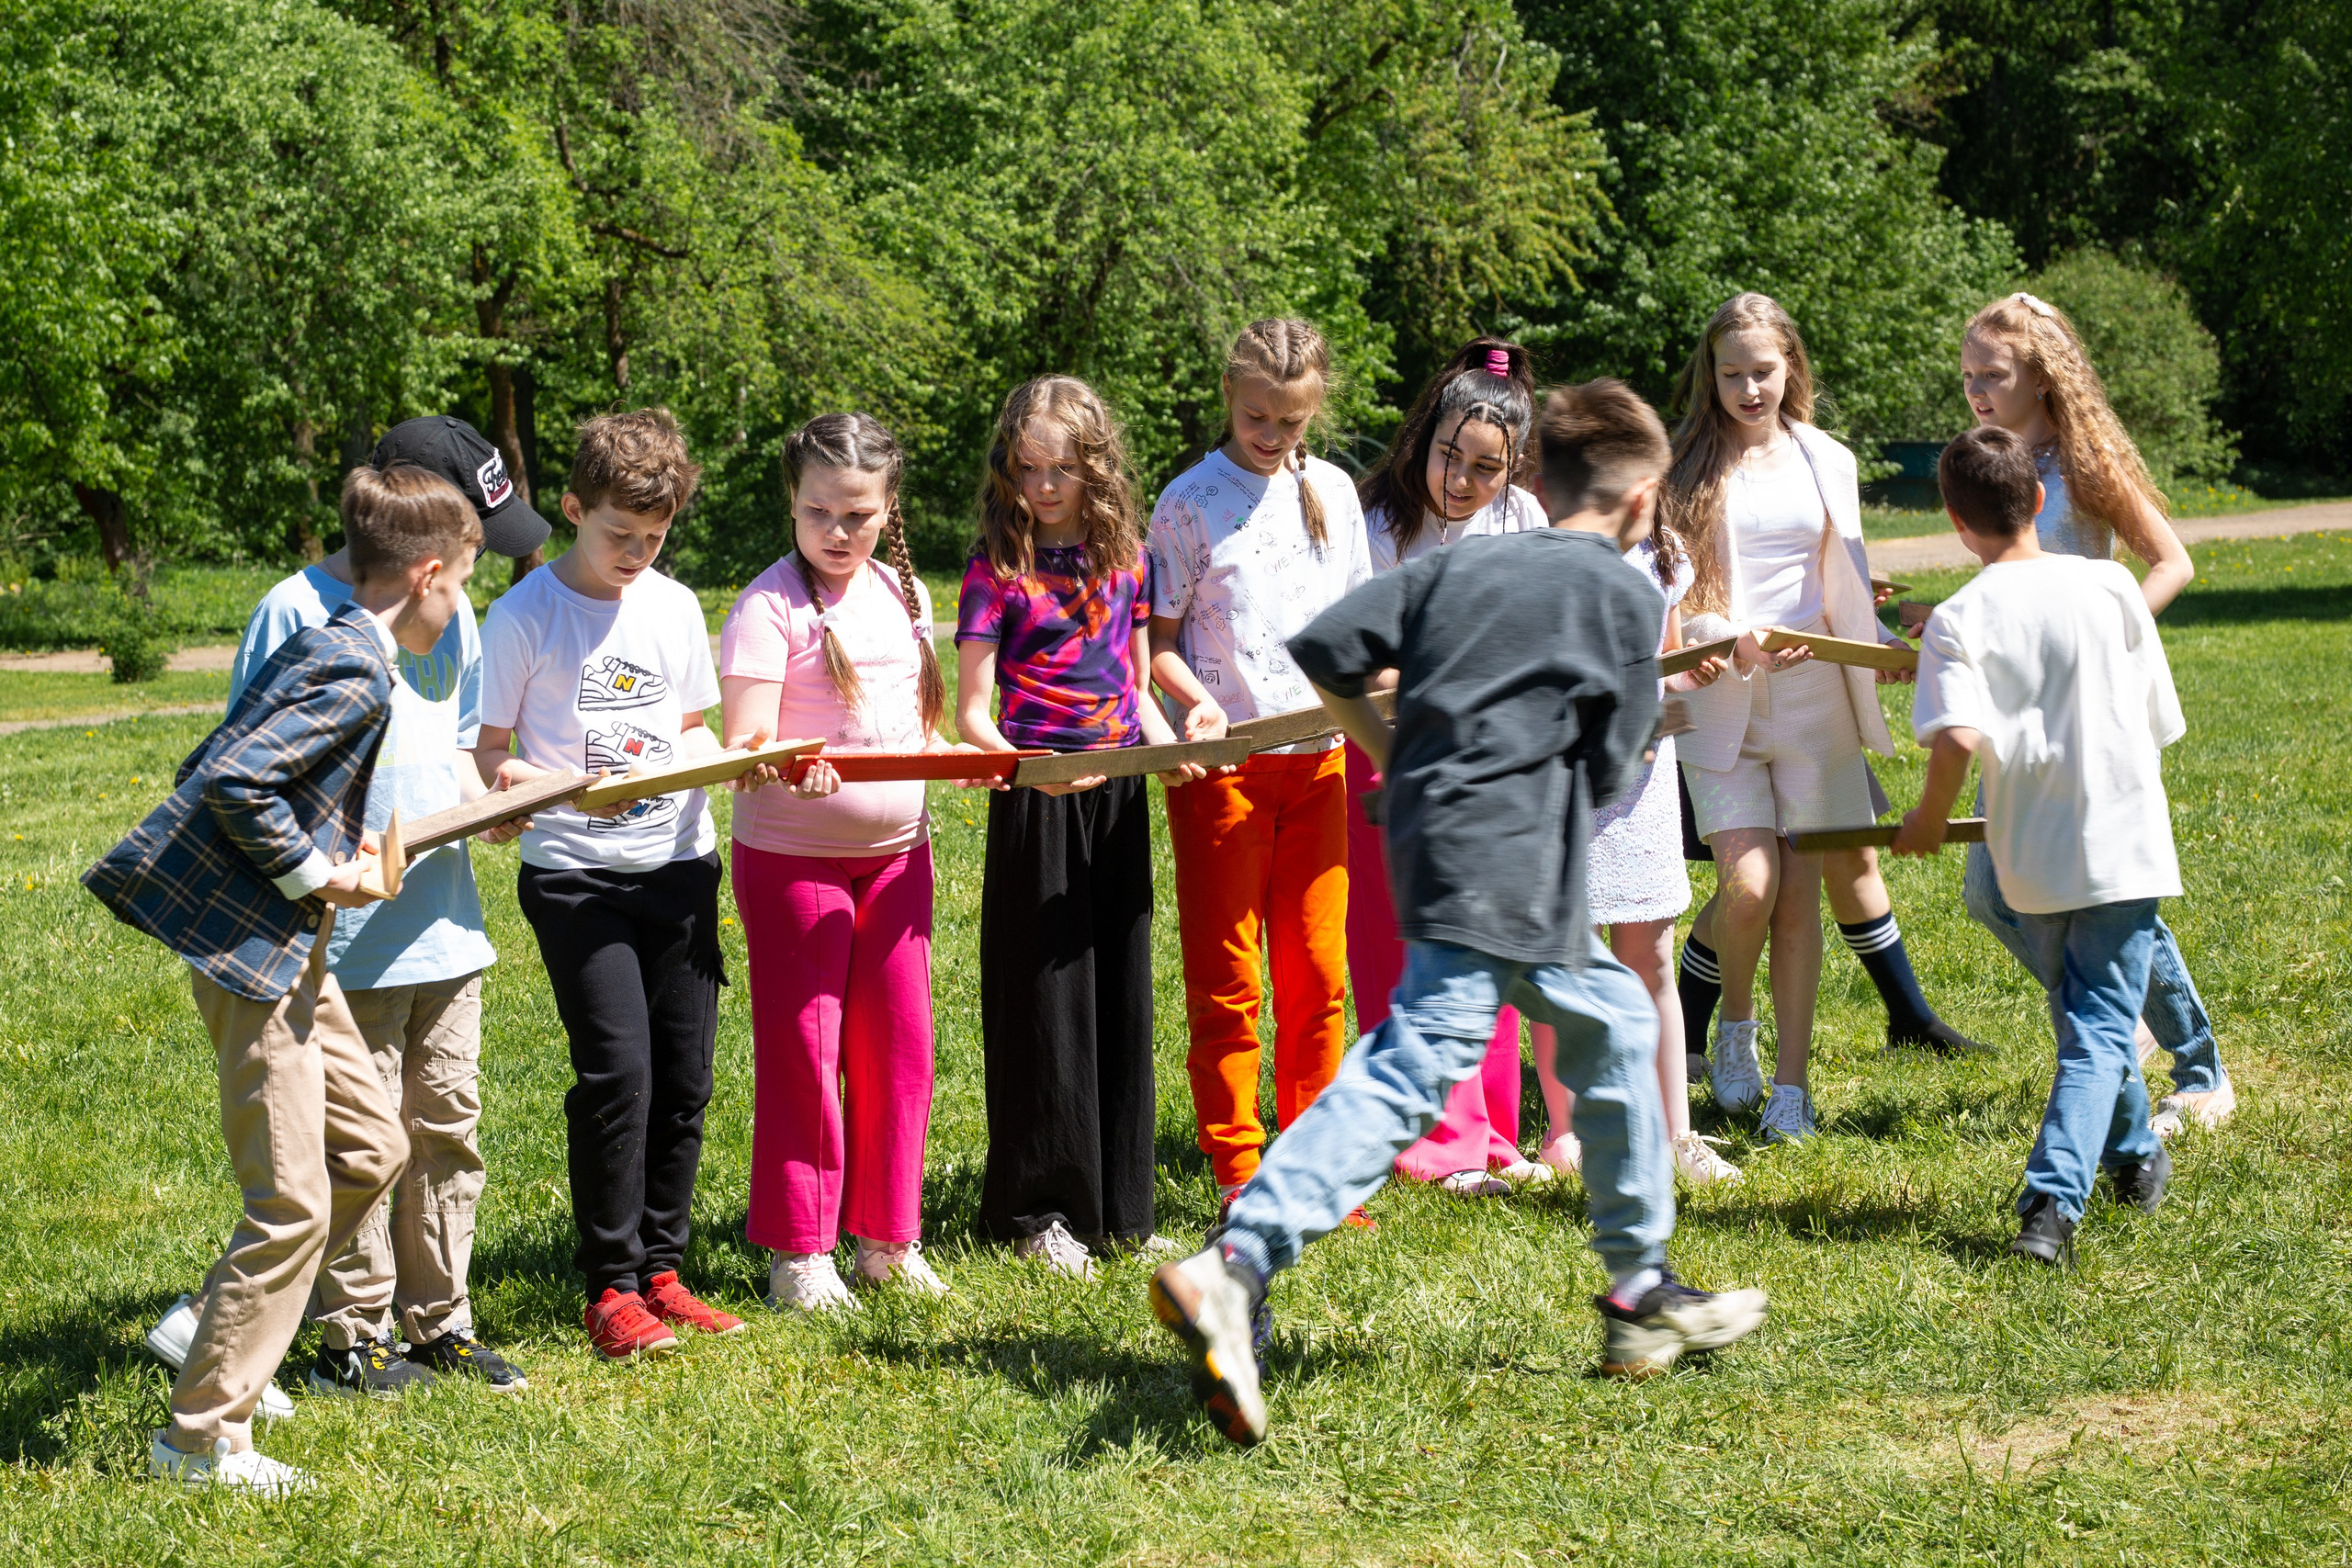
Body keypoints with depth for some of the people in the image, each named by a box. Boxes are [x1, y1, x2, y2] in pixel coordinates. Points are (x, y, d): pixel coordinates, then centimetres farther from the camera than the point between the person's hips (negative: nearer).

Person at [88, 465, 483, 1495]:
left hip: (288, 948, 10)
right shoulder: (356, 675, -18)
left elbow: (216, 767, 17)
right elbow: (233, 782, -28)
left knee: (371, 1148, 15)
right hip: (254, 947, -10)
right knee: (292, 1203, -6)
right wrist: (313, 871, -16)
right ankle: (202, 1434, 1)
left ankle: (221, 1335, 23)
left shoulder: (328, 651, 12)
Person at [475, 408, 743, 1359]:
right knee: (617, 1068, -13)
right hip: (575, 874, -5)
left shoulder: (674, 607, 8)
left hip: (678, 862, 5)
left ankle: (659, 1269, 18)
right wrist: (512, 781, -22)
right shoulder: (525, 615, -5)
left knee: (684, 1075, 4)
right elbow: (488, 752, -1)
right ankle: (610, 1288, -1)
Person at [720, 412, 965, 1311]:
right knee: (801, 1049, 0)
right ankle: (797, 1253, 10)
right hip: (793, 856, -6)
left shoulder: (904, 594, 7)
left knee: (898, 1042, 8)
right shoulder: (770, 606, -12)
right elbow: (745, 745, -20)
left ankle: (888, 1239, 20)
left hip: (895, 850, 6)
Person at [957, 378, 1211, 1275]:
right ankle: (1038, 1212, 9)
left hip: (1118, 796, 5)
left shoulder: (1126, 556, 9)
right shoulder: (998, 569, -6)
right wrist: (1013, 761, -27)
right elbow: (970, 711, -8)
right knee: (1046, 999, -1)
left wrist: (1169, 745, -1)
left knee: (1121, 993, 9)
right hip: (1038, 799, -5)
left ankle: (1117, 1207, 19)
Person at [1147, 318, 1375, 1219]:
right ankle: (1238, 1179, 7)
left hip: (1314, 756, 4)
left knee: (1317, 974, 8)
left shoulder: (1331, 492, 9)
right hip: (1221, 762, -4)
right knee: (1227, 983, 1)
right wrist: (1194, 697, -22)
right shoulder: (1191, 502, -5)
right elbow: (1157, 638, -4)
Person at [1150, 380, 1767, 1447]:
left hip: (1433, 829, 8)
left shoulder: (1460, 565, 15)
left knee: (1612, 1025, 22)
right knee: (1417, 1063, -16)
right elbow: (1609, 770, 1)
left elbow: (1324, 650, 7)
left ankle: (1641, 1297, 30)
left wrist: (1394, 756, 18)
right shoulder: (1626, 597, 1)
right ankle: (1234, 1268, -32)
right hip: (1503, 862, -8)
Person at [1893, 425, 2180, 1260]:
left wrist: (1928, 821, -5)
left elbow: (1959, 738, -22)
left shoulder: (1960, 619, -8)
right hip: (2123, 845, -1)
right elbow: (2158, 719, 6)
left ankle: (2135, 1154, 41)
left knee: (2083, 1015, 23)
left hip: (2032, 861, 1)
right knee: (2101, 1030, 0)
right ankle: (2053, 1202, -15)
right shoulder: (2108, 585, -2)